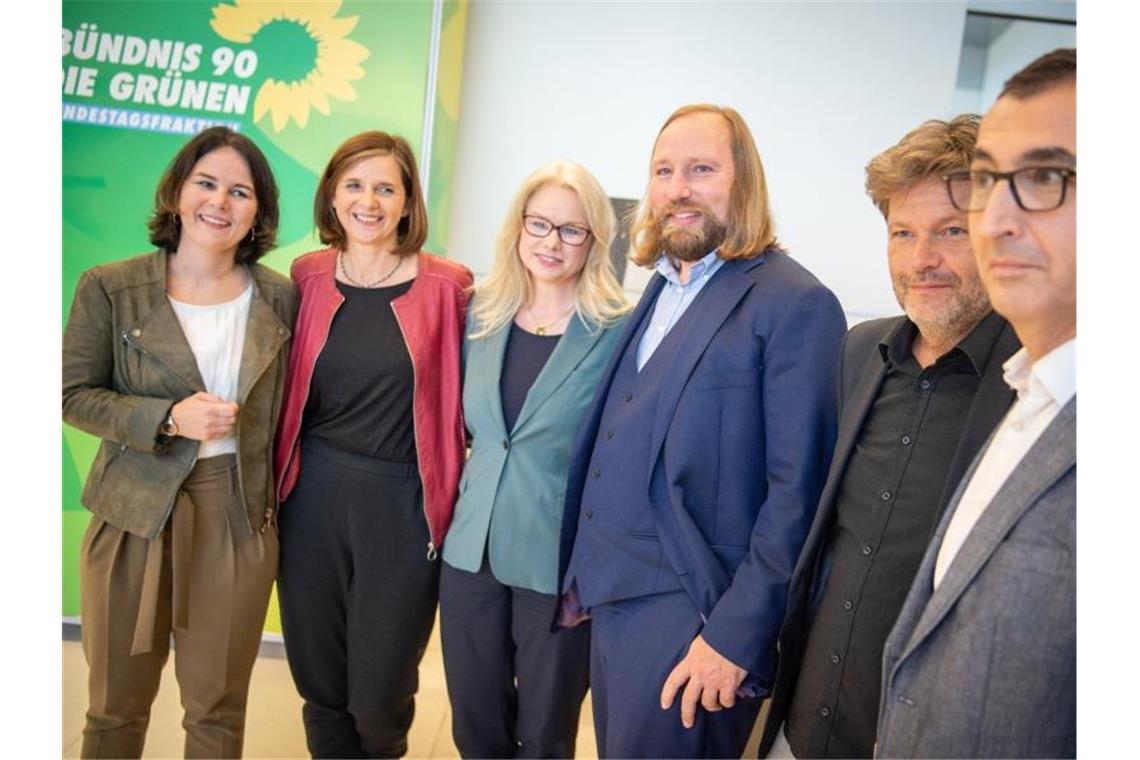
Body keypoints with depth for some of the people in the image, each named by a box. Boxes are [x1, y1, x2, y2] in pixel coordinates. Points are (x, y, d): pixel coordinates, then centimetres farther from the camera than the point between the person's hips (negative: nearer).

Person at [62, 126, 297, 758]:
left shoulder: (279, 298, 0)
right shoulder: (109, 288, -5)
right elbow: (74, 394, -3)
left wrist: (274, 507, 7)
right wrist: (168, 419, -18)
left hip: (240, 517, 1)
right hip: (134, 515, -1)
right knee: (116, 705, 16)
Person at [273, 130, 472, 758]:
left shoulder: (446, 286, -5)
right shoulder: (307, 277, 4)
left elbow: (459, 399, -2)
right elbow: (287, 390, 12)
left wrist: (446, 493, -7)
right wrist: (277, 481, 6)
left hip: (400, 505, -2)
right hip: (312, 498, 3)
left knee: (380, 695, 9)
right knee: (319, 681, 16)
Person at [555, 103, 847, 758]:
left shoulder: (795, 303, -13)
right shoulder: (661, 291, 11)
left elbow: (796, 491, -17)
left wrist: (735, 636, -18)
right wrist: (582, 573, 11)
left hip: (689, 615, -7)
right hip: (611, 597, 8)